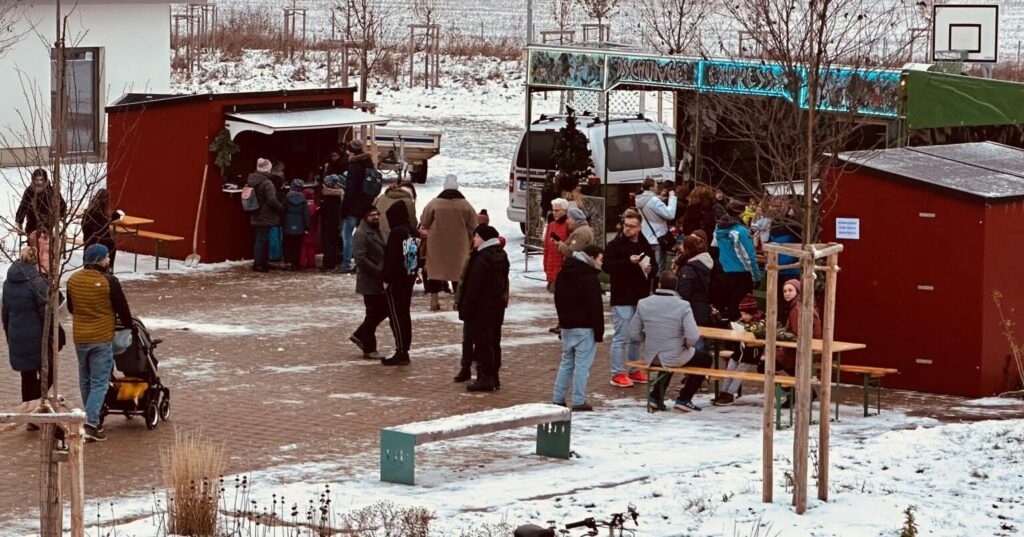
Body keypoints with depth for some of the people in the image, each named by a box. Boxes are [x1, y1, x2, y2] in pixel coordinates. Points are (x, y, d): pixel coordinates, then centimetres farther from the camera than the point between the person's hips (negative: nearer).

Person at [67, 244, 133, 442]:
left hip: (80, 337, 5)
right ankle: (91, 422, -15)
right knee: (99, 382, -3)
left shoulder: (73, 280, 2)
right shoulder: (108, 281, -15)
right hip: (102, 337, -5)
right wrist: (129, 326, 12)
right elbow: (122, 308, -7)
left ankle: (91, 419, 27)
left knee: (85, 380, 18)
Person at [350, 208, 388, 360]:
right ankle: (369, 349, 8)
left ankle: (359, 335, 26)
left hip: (380, 281, 9)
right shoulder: (361, 234, -15)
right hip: (369, 282, -9)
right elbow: (360, 259, -24)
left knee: (384, 309, 14)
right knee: (373, 313, -2)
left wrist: (384, 273, 9)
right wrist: (378, 271, -23)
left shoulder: (377, 232, 15)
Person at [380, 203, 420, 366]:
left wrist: (386, 278, -13)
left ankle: (401, 352, -4)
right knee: (404, 314, 14)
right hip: (409, 278, 8)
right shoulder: (414, 232, 8)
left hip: (396, 279, -8)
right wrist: (414, 274, 17)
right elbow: (418, 256, 13)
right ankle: (405, 350, 18)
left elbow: (390, 258, -19)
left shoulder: (396, 233, -17)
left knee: (396, 315, -3)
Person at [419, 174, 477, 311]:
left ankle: (434, 301, 7)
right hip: (459, 246, 1)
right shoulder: (465, 205, -4)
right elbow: (472, 227, 2)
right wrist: (471, 243, 17)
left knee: (436, 269, 8)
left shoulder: (434, 204, -9)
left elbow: (424, 223, 0)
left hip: (437, 245, -1)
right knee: (459, 270, 10)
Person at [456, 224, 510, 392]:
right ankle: (494, 377, 19)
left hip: (482, 308, -9)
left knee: (482, 342, -4)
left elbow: (473, 286, -20)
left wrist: (466, 307, -17)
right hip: (498, 306, 9)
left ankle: (485, 378, -5)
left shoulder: (482, 259, -19)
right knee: (494, 342, 14)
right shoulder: (501, 256, 9)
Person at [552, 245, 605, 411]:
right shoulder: (589, 278, -16)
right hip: (584, 328, -8)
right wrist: (599, 332, -12)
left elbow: (558, 300, 19)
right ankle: (579, 401, -5)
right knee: (582, 364, -5)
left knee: (566, 362, 15)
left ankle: (558, 399, 13)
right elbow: (595, 307, -16)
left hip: (566, 326, 8)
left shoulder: (564, 274, 11)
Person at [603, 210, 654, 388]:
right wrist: (628, 261, -26)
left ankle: (634, 371, 24)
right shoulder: (615, 245, -7)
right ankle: (617, 374, -2)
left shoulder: (646, 246, 11)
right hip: (622, 298, -6)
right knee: (621, 336, -6)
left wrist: (649, 269, -3)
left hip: (641, 297, 7)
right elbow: (606, 266, -17)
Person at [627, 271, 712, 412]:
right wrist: (687, 345, -1)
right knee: (706, 359, 24)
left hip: (653, 358, 4)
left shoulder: (643, 304, -9)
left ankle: (656, 396, 33)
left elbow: (633, 334, -2)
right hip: (676, 358, -4)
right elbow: (693, 338, -23)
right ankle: (684, 399, 21)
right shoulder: (683, 306, -19)